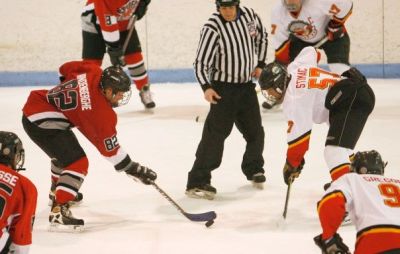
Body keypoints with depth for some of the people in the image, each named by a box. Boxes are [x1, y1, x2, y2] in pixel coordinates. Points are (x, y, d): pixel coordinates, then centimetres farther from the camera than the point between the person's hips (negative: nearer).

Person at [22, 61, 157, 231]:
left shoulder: (93, 73, -4)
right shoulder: (101, 112, -22)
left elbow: (66, 69, 15)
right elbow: (109, 147, -15)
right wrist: (132, 168, -8)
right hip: (42, 123, -10)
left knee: (64, 153, 33)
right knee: (77, 163, -15)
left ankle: (58, 192, 57)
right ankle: (58, 212, -20)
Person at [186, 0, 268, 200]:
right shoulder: (212, 28, -20)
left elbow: (261, 37, 18)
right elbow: (201, 62, -22)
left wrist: (259, 64, 15)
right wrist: (206, 87, -34)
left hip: (246, 85, 6)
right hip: (223, 87, -6)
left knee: (255, 131, 16)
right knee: (215, 133, -15)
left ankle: (253, 169, 40)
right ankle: (198, 182, -16)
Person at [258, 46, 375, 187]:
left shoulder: (293, 99, -9)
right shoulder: (295, 67, 15)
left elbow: (299, 133, -14)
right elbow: (310, 51, 38)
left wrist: (291, 164, -2)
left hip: (351, 100, -11)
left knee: (334, 150, -22)